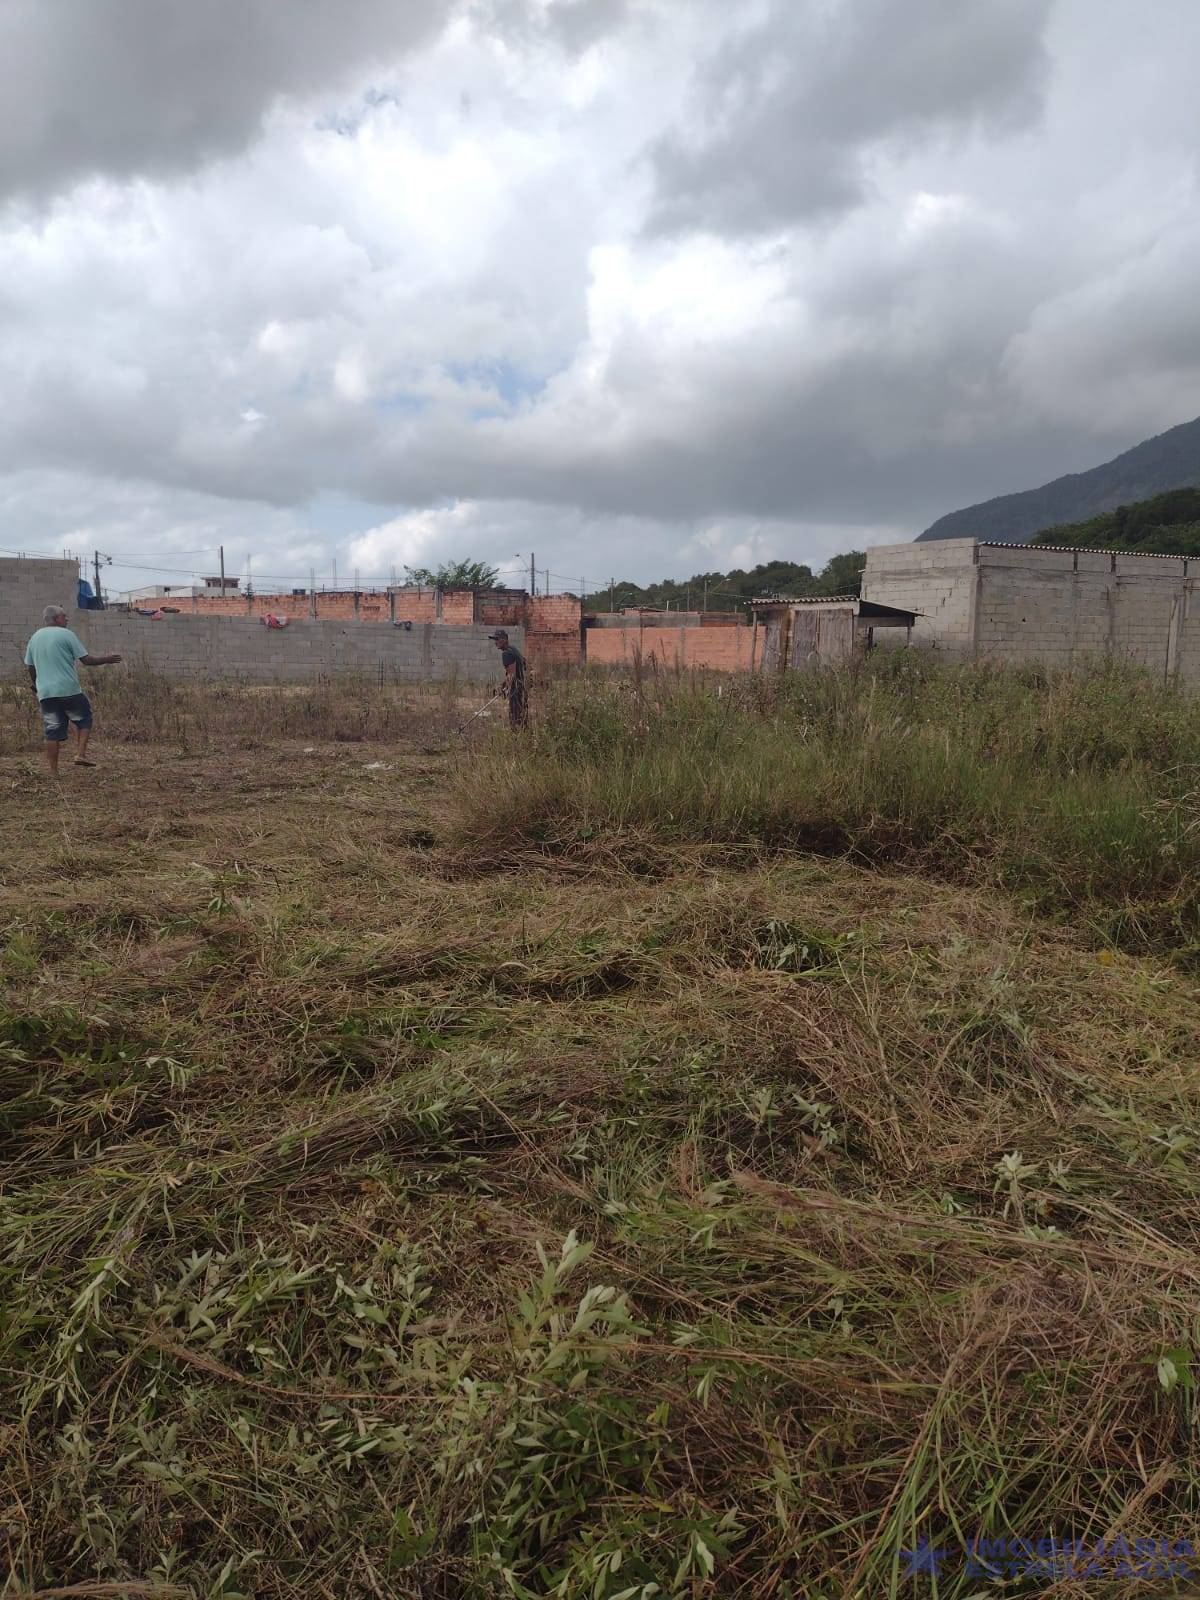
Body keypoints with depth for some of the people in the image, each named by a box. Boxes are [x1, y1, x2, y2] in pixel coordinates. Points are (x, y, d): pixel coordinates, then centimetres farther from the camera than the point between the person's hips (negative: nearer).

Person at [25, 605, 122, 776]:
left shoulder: (34, 638, 13)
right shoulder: (66, 634, -4)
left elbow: (30, 668, 18)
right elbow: (86, 660, -7)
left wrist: (35, 686, 34)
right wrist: (106, 660, 7)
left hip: (45, 693, 5)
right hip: (69, 691, -5)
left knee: (52, 731, 6)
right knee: (84, 718, 15)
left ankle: (53, 771, 5)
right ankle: (82, 754, 0)